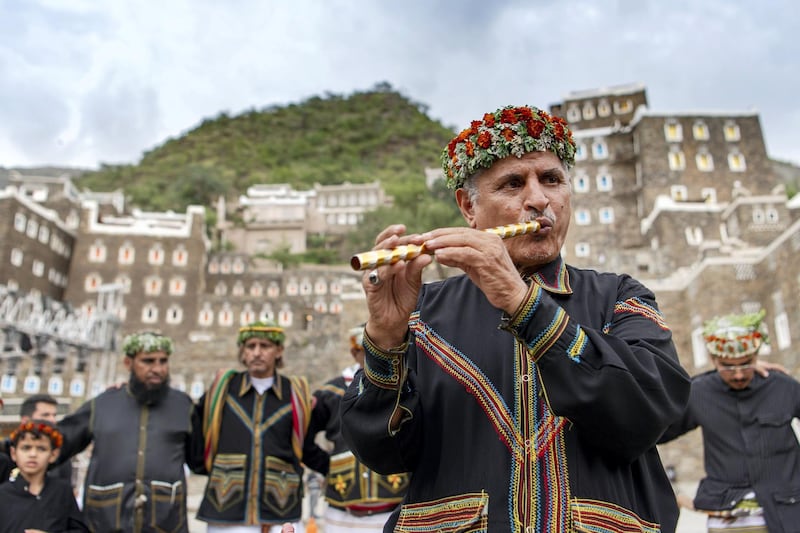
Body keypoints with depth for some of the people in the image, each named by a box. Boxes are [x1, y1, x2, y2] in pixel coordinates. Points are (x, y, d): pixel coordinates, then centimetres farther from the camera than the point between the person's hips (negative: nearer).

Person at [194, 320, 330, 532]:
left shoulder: (296, 395, 4)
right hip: (226, 513, 1)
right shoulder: (221, 389, 4)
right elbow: (196, 437, 17)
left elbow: (309, 452, 10)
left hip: (282, 514, 0)